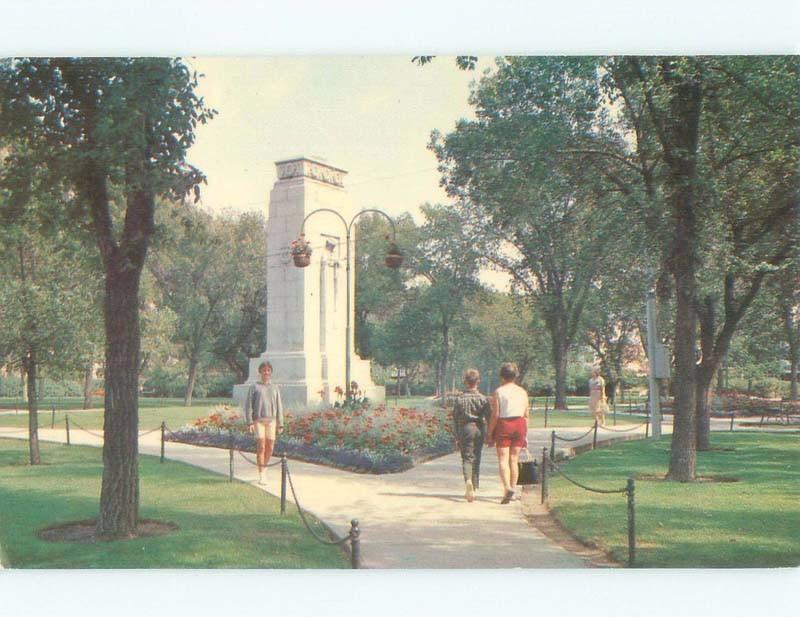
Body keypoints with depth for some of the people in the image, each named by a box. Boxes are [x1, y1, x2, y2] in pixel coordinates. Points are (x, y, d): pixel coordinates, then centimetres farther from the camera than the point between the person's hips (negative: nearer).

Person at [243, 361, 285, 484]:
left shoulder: (275, 388, 15)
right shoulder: (254, 387, 5)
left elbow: (279, 407, 14)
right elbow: (248, 405, 2)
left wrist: (280, 424, 7)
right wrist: (249, 422, -8)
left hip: (271, 421, 3)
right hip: (258, 420, -3)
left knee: (270, 449, 2)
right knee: (261, 447, -11)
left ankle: (263, 468, 24)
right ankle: (261, 475, -7)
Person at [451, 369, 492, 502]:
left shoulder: (459, 398, -3)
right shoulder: (483, 399, -2)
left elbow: (455, 418, -1)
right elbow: (489, 417, -2)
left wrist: (456, 436, 6)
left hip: (465, 429, -1)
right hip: (479, 430, 1)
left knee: (467, 458, 1)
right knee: (476, 459, 12)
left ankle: (468, 481, -27)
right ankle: (474, 489, 17)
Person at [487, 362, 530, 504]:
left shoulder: (498, 392, -6)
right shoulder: (522, 392, 7)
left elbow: (495, 415, -9)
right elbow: (526, 415, 7)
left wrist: (490, 434, -2)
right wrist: (525, 434, 15)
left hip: (503, 425, -4)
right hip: (519, 425, 4)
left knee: (503, 459, -3)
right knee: (514, 459, 12)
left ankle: (507, 488, -20)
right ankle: (513, 489, 15)